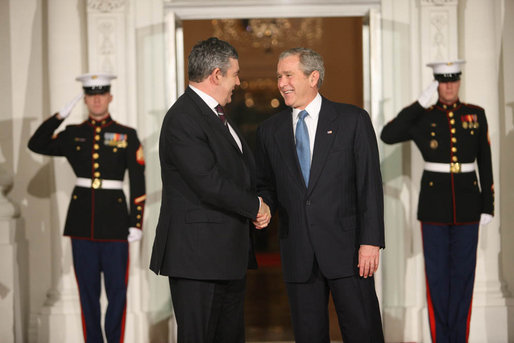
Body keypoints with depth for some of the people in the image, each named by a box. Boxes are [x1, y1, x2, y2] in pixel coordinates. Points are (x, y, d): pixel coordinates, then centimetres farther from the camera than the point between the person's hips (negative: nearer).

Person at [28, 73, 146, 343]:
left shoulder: (127, 135, 3)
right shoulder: (73, 134, 9)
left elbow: (138, 182, 1)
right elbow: (36, 145, 0)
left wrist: (137, 223, -5)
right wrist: (61, 114, -5)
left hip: (114, 219, -2)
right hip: (82, 219, 2)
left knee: (117, 288, 1)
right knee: (87, 288, 7)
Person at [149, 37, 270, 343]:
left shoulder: (218, 115, 17)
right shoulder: (182, 119, -16)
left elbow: (245, 170, 23)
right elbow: (210, 184, -23)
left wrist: (259, 206, 2)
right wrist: (256, 206, -8)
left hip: (231, 254, 10)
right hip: (198, 257, -10)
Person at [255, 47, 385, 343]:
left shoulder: (353, 120, 1)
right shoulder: (270, 130, 11)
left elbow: (370, 183, -3)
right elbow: (266, 185, 17)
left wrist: (371, 241, -10)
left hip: (346, 249, -3)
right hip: (298, 255, 3)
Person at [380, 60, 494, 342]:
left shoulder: (476, 115, 4)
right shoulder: (422, 118, 0)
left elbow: (485, 163, 6)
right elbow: (387, 136, -17)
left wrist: (488, 207, 2)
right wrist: (421, 103, -17)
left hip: (467, 204, 1)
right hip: (434, 206, -1)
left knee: (463, 275, 5)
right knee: (437, 276, 1)